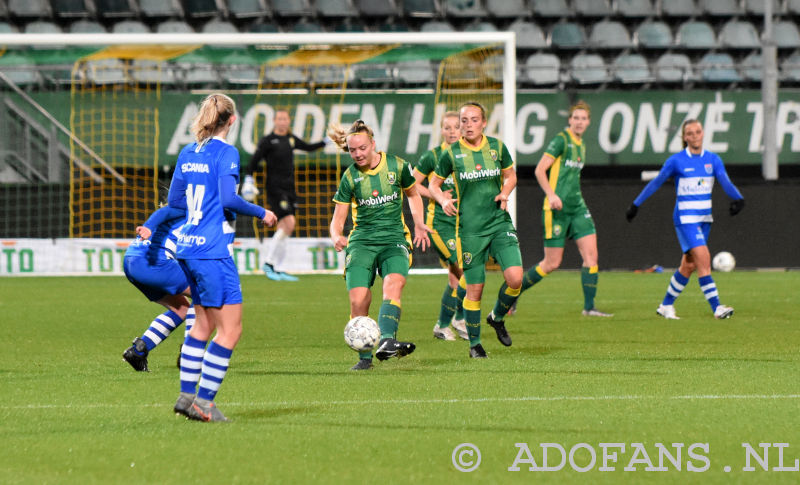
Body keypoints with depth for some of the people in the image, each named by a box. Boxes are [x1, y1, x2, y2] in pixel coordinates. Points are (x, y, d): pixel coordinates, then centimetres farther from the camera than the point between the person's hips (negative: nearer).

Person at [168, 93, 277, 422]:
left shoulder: (187, 153, 12)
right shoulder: (225, 153, -10)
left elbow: (174, 203, 16)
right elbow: (228, 199, -19)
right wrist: (261, 213, -5)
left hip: (187, 247, 8)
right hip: (213, 250, -8)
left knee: (204, 323, 18)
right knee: (230, 329, -3)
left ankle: (187, 394, 16)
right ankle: (204, 401, -7)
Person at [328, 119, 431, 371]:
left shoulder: (397, 166, 1)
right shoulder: (350, 177, 2)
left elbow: (413, 194, 21)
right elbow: (337, 219, 5)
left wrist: (418, 223, 8)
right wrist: (337, 237, -17)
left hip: (394, 238, -1)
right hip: (361, 241, 1)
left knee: (394, 283, -31)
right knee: (358, 300, -15)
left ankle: (387, 340, -45)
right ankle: (365, 357, 2)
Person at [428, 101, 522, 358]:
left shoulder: (497, 147, 3)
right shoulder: (451, 154, -3)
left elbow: (510, 176, 17)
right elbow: (434, 184, 8)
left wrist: (505, 193, -4)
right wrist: (443, 200, -12)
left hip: (500, 223, 2)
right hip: (470, 228, -2)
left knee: (515, 278, -13)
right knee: (474, 289, -1)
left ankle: (498, 317, 17)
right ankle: (474, 343, 18)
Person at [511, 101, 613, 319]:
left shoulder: (581, 145, 15)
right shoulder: (561, 140, -9)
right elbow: (540, 170, -14)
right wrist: (551, 195, -24)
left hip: (577, 207, 8)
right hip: (557, 209, -8)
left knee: (591, 255, -5)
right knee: (552, 263, -4)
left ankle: (589, 307, -4)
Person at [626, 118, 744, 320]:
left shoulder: (713, 159, 4)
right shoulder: (676, 161, -6)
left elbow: (725, 182, -9)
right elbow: (656, 183, 2)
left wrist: (738, 198, -28)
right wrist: (635, 205, 5)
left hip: (705, 218, 5)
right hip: (685, 218, -5)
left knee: (689, 265, 9)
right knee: (703, 259, -18)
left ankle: (666, 305, 23)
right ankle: (716, 307, -21)